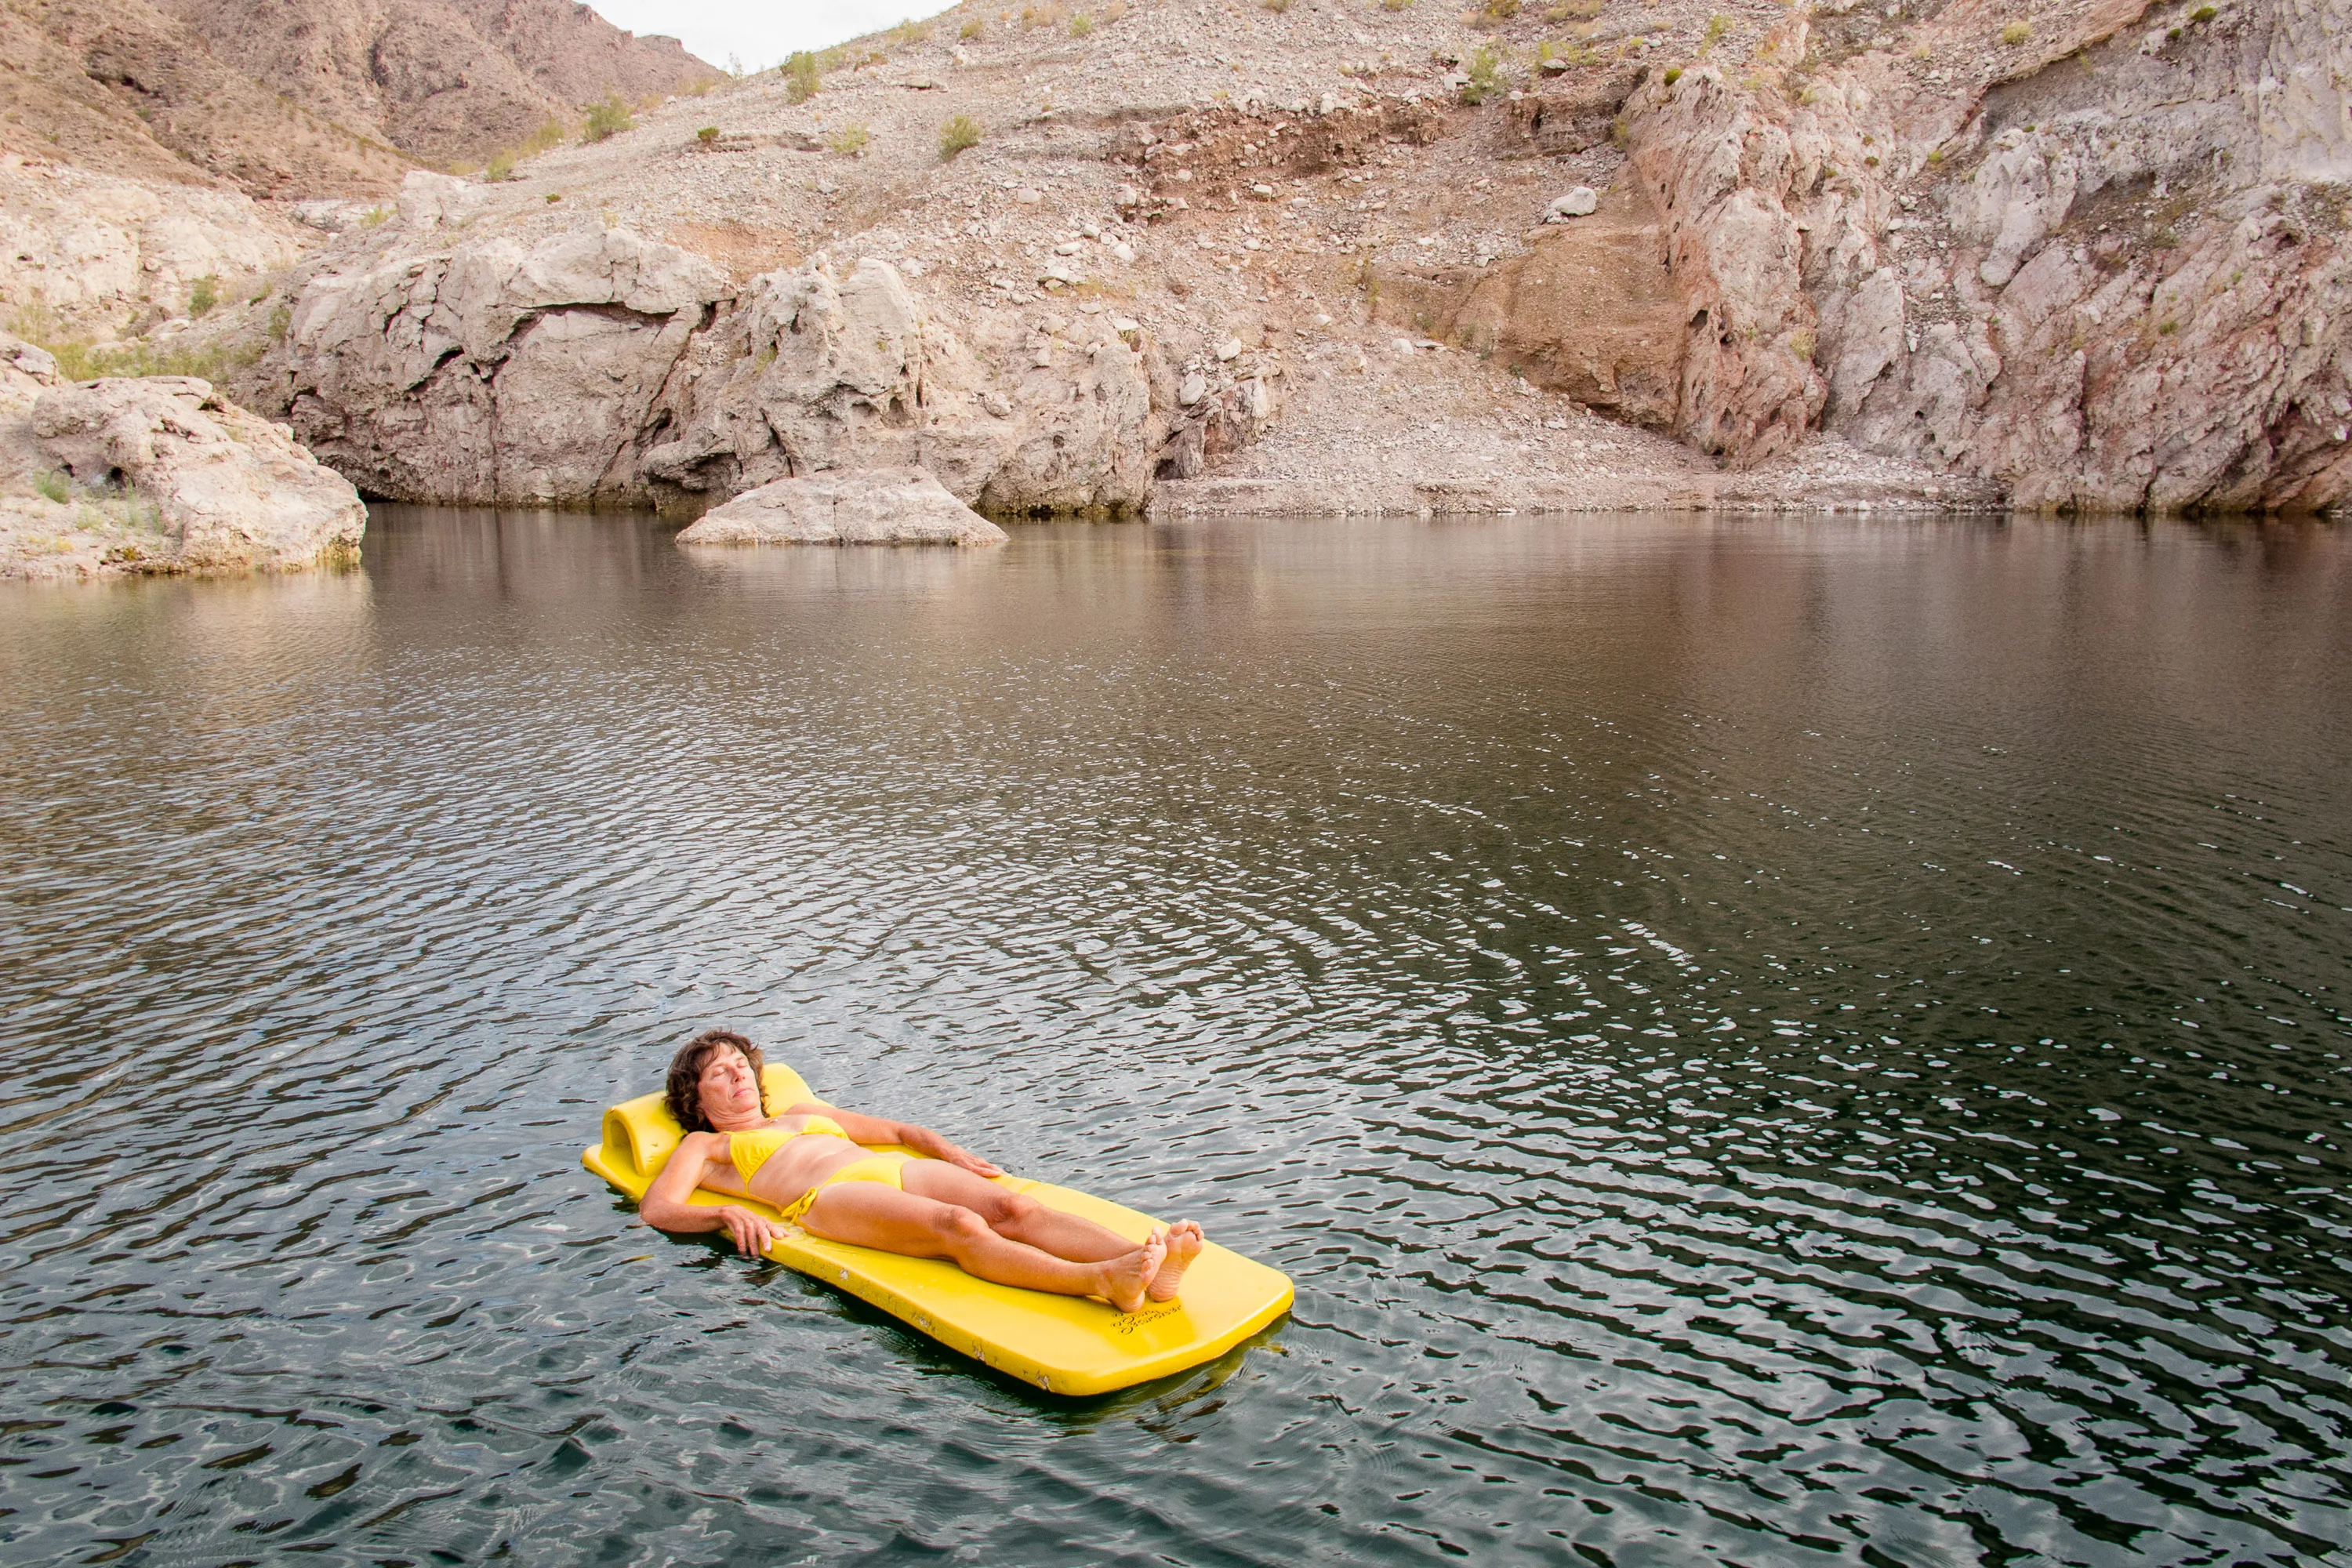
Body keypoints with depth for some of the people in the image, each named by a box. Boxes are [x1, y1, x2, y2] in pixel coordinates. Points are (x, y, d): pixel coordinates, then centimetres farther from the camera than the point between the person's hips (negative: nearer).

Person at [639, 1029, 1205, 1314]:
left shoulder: (803, 1111, 38)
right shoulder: (705, 1147, 23)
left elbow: (893, 1129, 39)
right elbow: (655, 1209, 6)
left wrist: (946, 1150, 18)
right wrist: (728, 1212, -15)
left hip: (899, 1172, 6)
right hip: (831, 1197, -6)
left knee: (1011, 1207, -25)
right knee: (959, 1227, -35)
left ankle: (1145, 1266, -49)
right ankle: (1100, 1281, -58)